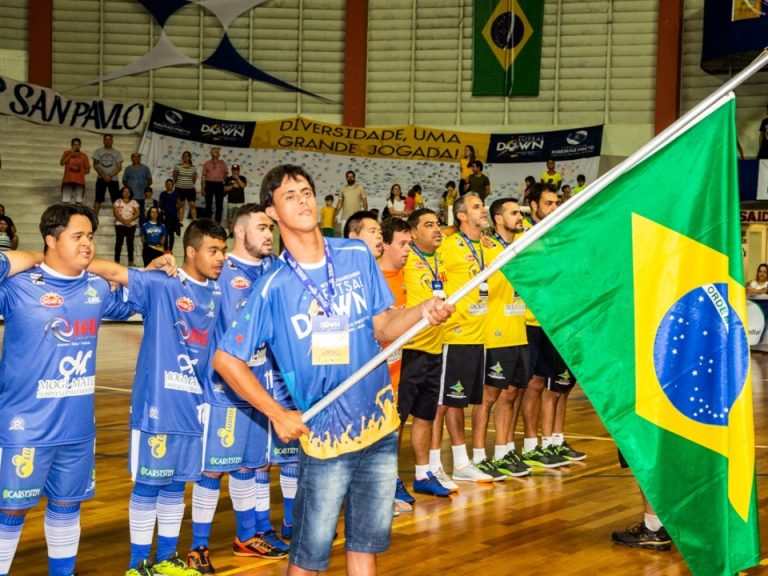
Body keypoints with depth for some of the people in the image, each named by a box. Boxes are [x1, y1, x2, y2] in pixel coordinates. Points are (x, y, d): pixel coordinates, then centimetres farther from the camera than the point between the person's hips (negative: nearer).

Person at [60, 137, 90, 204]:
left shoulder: (84, 156, 10)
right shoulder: (67, 153, 10)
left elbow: (88, 170, 12)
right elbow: (62, 163, -8)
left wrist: (80, 170, -7)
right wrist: (71, 154, -11)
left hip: (79, 182, 0)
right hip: (67, 181, 0)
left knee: (78, 202, -4)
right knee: (65, 202, -3)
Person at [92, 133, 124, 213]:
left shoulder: (117, 153, 6)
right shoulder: (98, 151, 6)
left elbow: (119, 167, -1)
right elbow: (95, 165, -1)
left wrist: (110, 176, -14)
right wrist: (104, 176, -13)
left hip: (113, 179, 0)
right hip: (101, 179, 0)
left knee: (115, 200, -3)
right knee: (98, 199, -1)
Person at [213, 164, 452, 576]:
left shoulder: (358, 256, 1)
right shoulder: (273, 287, -9)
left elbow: (382, 328, 5)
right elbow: (226, 360, -4)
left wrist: (422, 312, -15)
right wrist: (278, 415, -7)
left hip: (380, 426, 4)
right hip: (324, 434, -3)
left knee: (367, 542, 14)